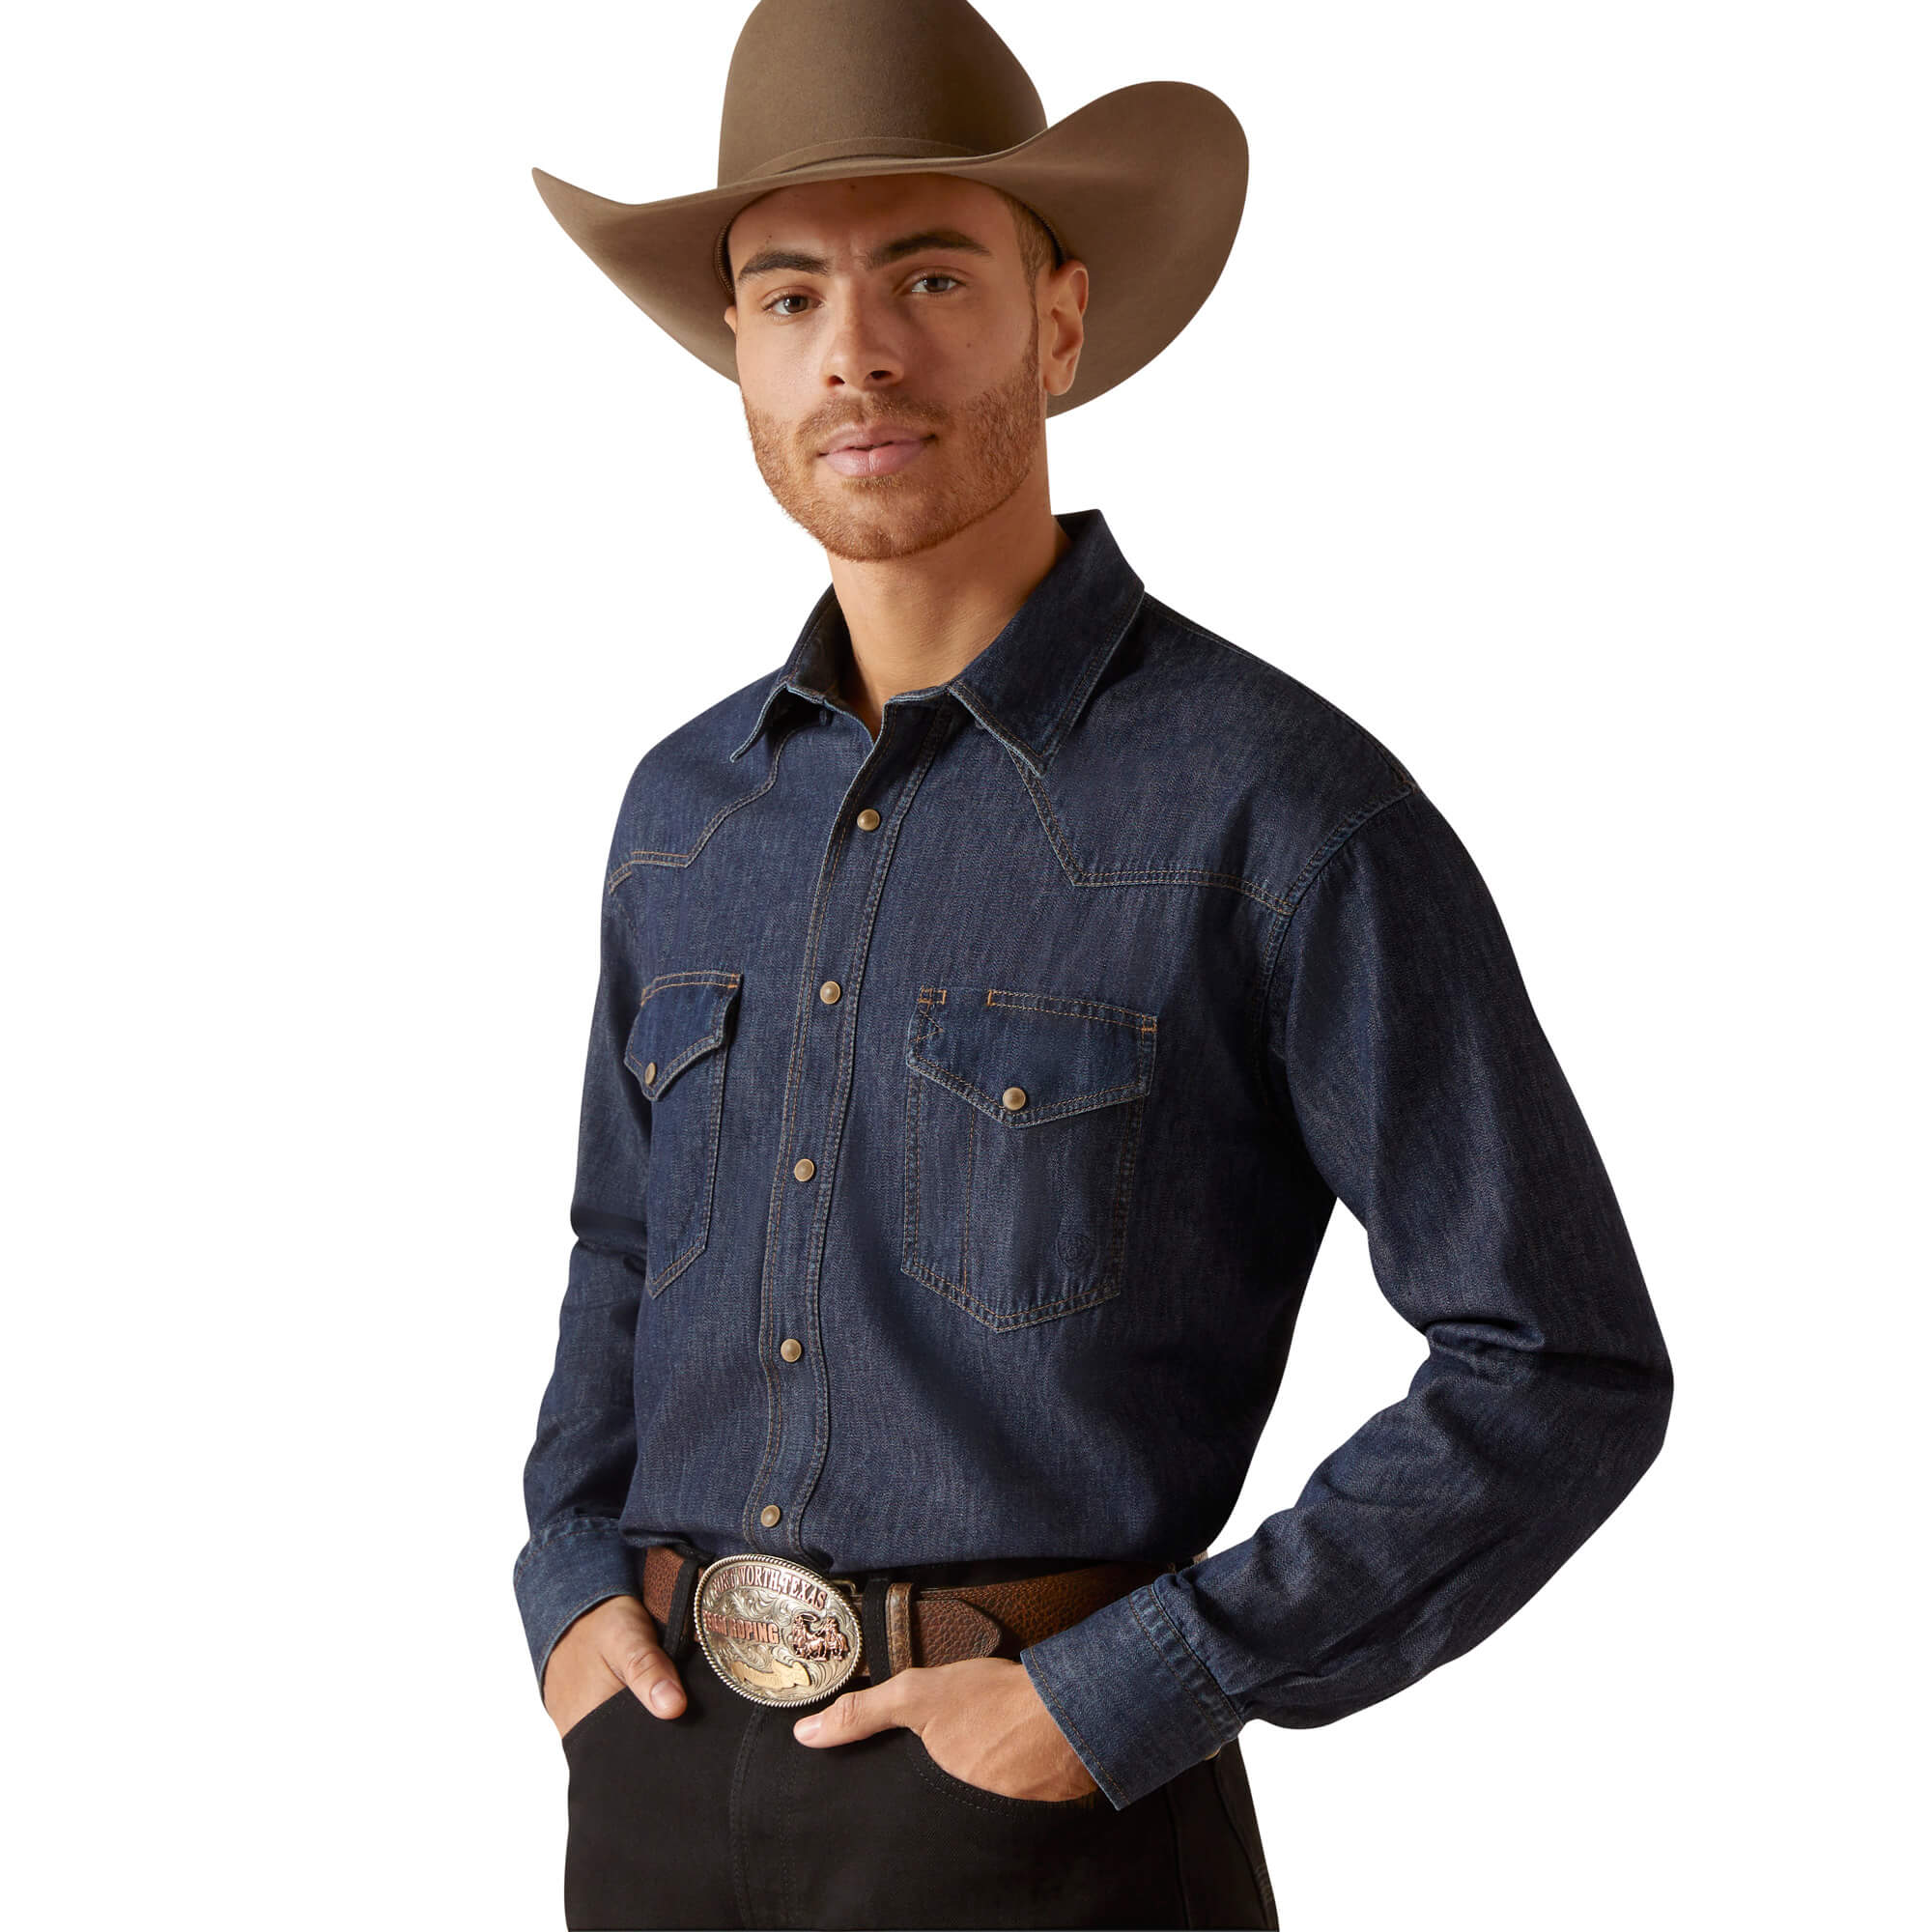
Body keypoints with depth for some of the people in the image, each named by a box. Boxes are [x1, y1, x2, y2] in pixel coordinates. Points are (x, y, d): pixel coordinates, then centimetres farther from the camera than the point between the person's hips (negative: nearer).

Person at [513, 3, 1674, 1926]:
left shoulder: (1284, 809, -13)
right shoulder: (685, 807, 6)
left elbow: (1564, 1376, -11)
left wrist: (1125, 1700, -15)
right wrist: (569, 1589, 4)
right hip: (660, 1778, 5)